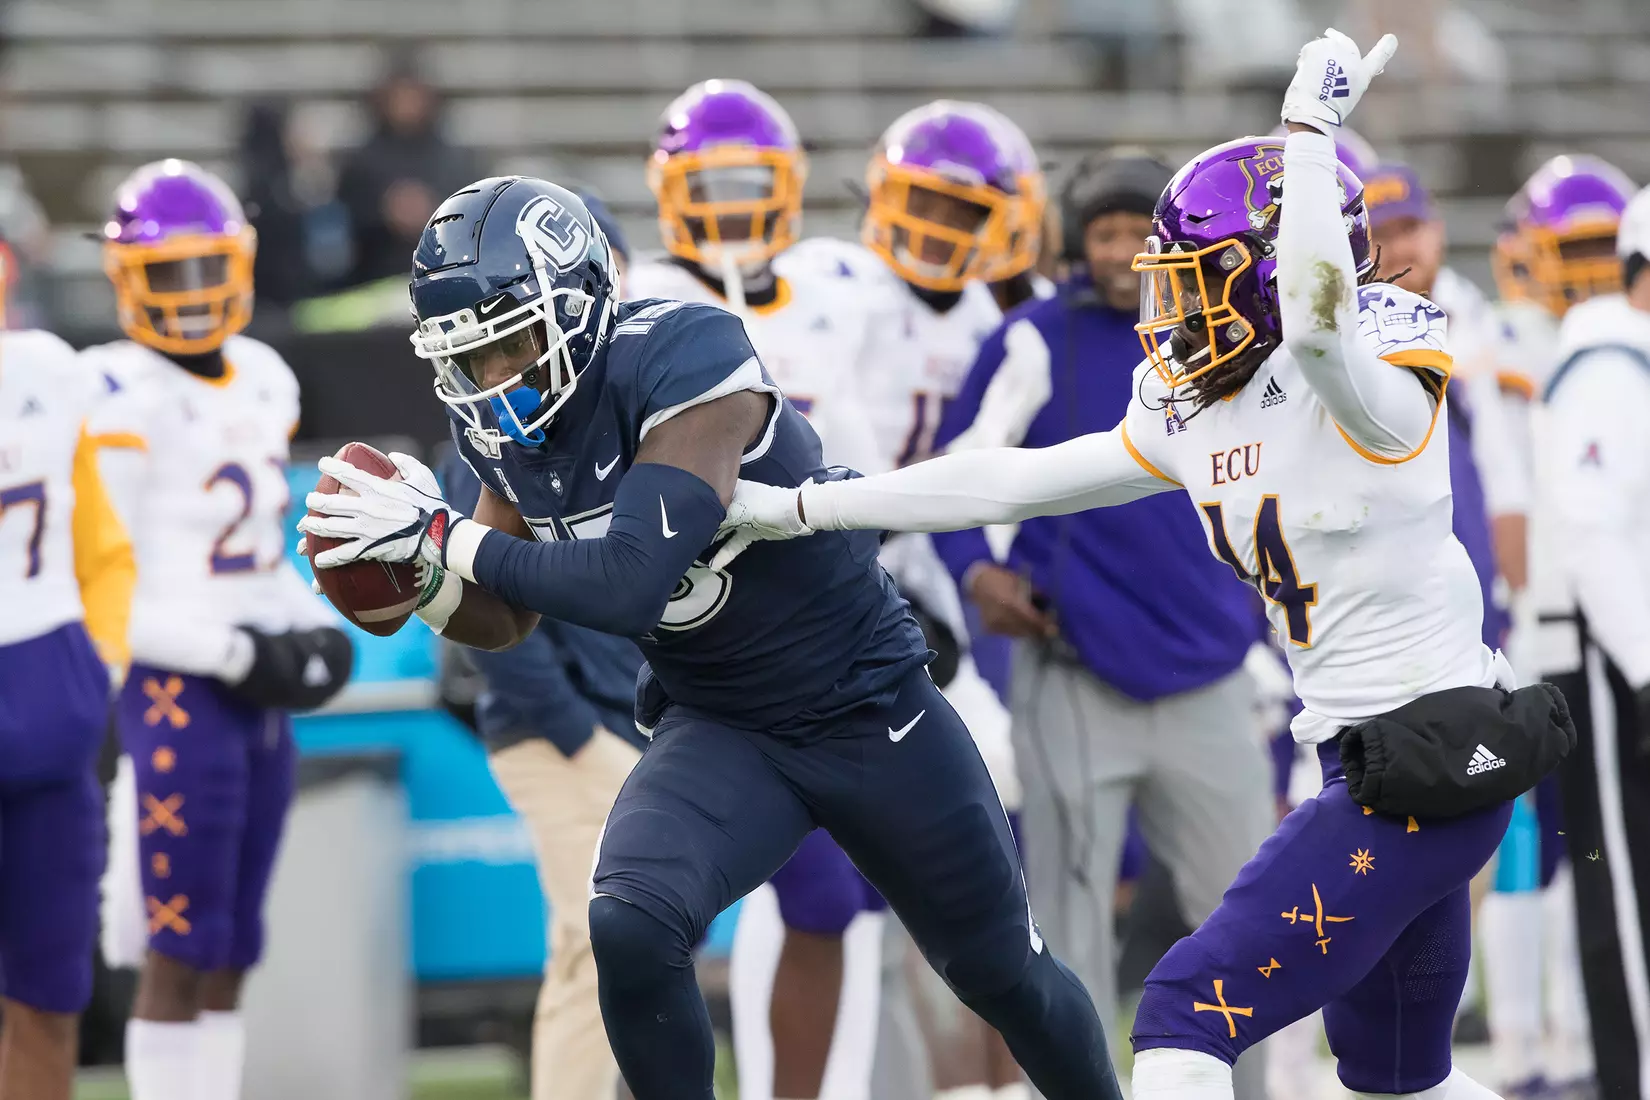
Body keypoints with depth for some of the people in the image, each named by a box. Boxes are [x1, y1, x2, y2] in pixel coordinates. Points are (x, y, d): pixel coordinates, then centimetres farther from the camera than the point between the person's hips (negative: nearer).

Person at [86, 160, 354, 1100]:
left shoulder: (266, 382, 12)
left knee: (230, 957, 11)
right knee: (180, 955, -6)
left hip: (259, 698, 8)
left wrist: (311, 627, 5)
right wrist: (233, 652, -18)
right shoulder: (121, 404, -14)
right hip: (175, 694, -8)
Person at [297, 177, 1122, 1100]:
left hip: (872, 712, -4)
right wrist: (423, 572, -17)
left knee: (1007, 977, 12)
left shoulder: (683, 360, -30)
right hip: (720, 733, 4)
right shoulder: (511, 426, -8)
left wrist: (449, 540, -33)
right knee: (631, 929, -24)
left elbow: (630, 586, -38)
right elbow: (504, 623, 4)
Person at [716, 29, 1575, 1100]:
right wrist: (795, 507, 12)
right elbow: (1010, 482, 12)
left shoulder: (1372, 385, -15)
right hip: (1376, 765, 10)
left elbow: (1315, 316, -39)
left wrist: (1311, 129, -28)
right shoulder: (1199, 415, 10)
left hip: (1431, 776, -10)